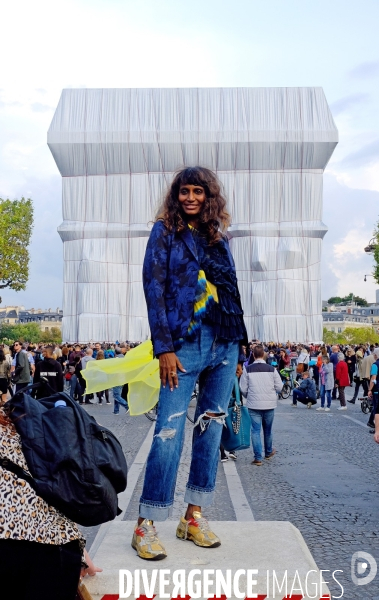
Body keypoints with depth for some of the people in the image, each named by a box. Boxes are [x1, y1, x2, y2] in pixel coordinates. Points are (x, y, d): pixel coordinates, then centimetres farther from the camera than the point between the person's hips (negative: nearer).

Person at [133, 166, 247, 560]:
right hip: (185, 345, -5)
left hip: (225, 343, 5)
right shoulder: (165, 231, 2)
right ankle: (145, 525, 3)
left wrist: (237, 344, 10)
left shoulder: (218, 236, 15)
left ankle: (194, 516, 18)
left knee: (211, 428, 7)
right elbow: (154, 288, -5)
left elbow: (231, 289, 16)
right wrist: (164, 348, -13)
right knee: (169, 431, -8)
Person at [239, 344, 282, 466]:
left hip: (254, 404, -2)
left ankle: (258, 458, 0)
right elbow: (279, 387, 0)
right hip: (270, 404, 2)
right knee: (268, 429, 18)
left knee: (255, 430, 3)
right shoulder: (272, 369, -5)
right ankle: (268, 452, 36)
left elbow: (243, 389, -4)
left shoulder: (247, 369, -7)